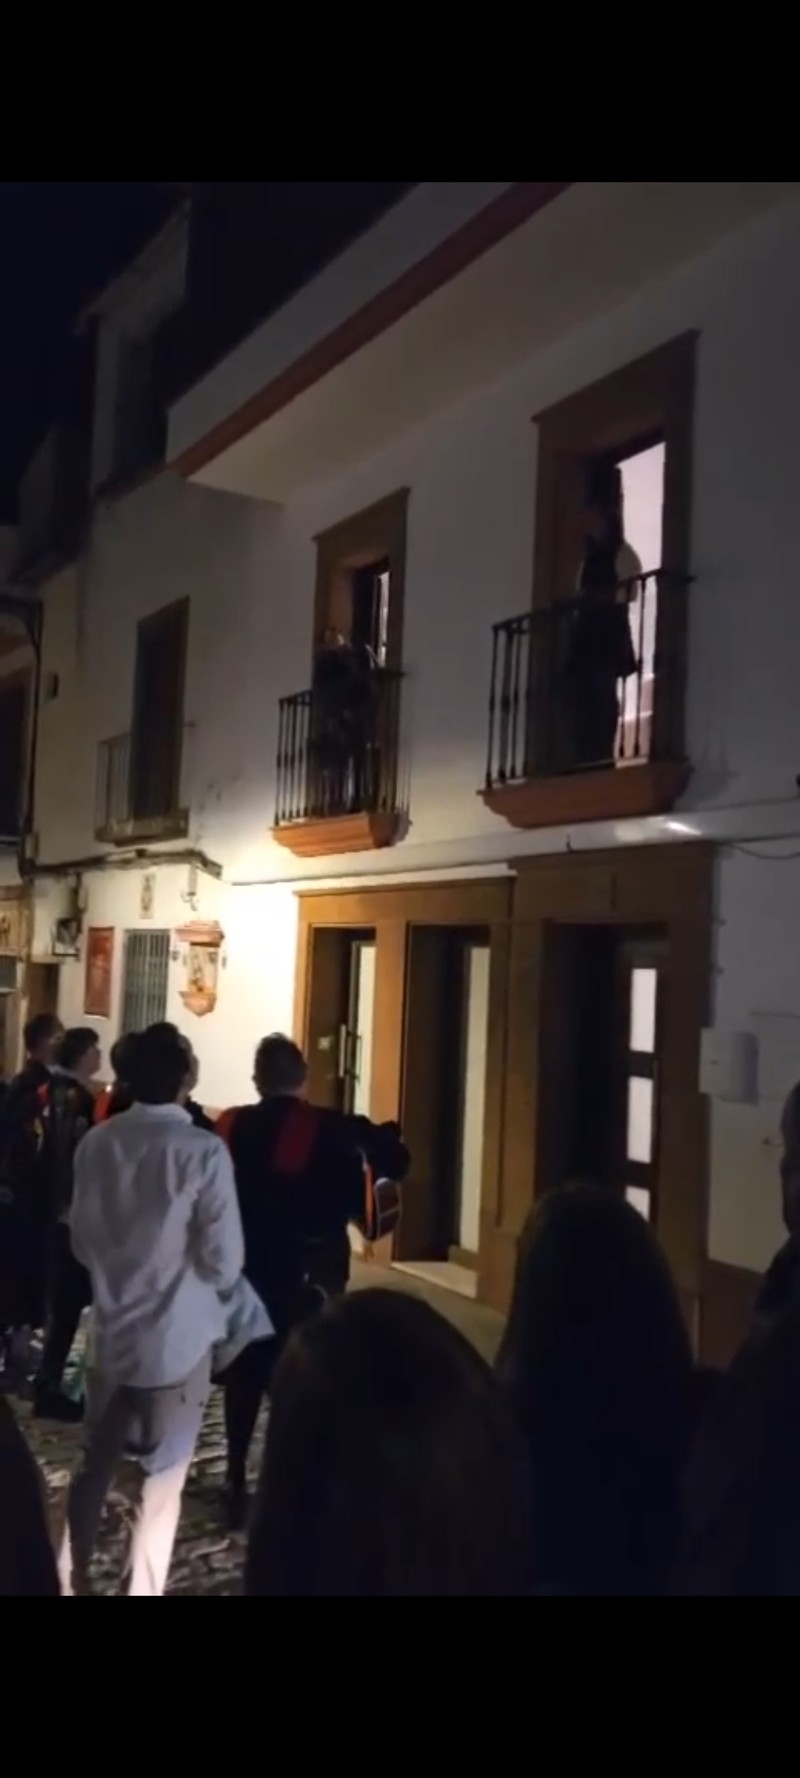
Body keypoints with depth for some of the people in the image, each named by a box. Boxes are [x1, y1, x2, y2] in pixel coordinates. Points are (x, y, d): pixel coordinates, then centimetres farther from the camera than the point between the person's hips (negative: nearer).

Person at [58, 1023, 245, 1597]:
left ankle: (70, 1582, 33)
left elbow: (82, 1238, 5)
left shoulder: (96, 1144, -6)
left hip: (111, 1329, 5)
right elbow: (224, 1256, -17)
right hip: (178, 1335, -5)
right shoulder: (203, 1150, -20)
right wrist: (217, 1292, 5)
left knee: (95, 1465, 22)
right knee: (159, 1483, 9)